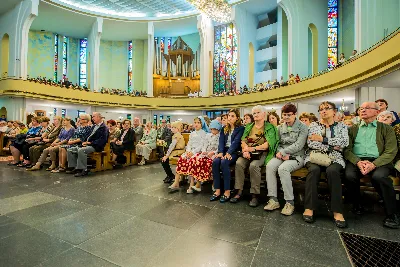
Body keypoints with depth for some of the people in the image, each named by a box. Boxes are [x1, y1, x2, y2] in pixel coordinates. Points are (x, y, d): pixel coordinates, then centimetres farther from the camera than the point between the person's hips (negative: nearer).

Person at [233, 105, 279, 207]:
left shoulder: (270, 127, 4)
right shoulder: (249, 127, 19)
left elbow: (268, 144, -8)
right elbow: (243, 140, 8)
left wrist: (253, 148, -16)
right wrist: (245, 149, -13)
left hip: (262, 153, -4)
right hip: (248, 153, 4)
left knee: (253, 165, -32)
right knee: (239, 163, -25)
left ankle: (255, 195, -19)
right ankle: (239, 191, -17)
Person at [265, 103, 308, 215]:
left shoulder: (303, 127, 0)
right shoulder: (280, 127, 14)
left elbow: (298, 145, -11)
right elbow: (278, 143, 10)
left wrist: (283, 152, -17)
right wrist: (282, 153, -11)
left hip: (297, 156, -4)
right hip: (282, 155, 4)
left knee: (282, 168, -34)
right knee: (270, 166, -27)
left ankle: (290, 202, -20)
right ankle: (273, 200, -21)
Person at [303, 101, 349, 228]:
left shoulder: (341, 126, 15)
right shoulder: (313, 125, 13)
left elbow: (345, 143, -4)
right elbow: (311, 143, -2)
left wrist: (322, 139, -7)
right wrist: (331, 146, -7)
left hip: (334, 158, 1)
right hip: (314, 157, 0)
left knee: (332, 171, -34)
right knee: (314, 170, -33)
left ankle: (337, 212, -27)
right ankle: (309, 208, -30)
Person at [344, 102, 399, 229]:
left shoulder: (386, 129, 13)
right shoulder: (353, 129, 17)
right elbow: (347, 149, 7)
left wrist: (373, 164, -17)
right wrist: (358, 162, -13)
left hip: (379, 161, -1)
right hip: (356, 160, 1)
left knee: (379, 176, -33)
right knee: (349, 175, -30)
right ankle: (357, 204, -3)